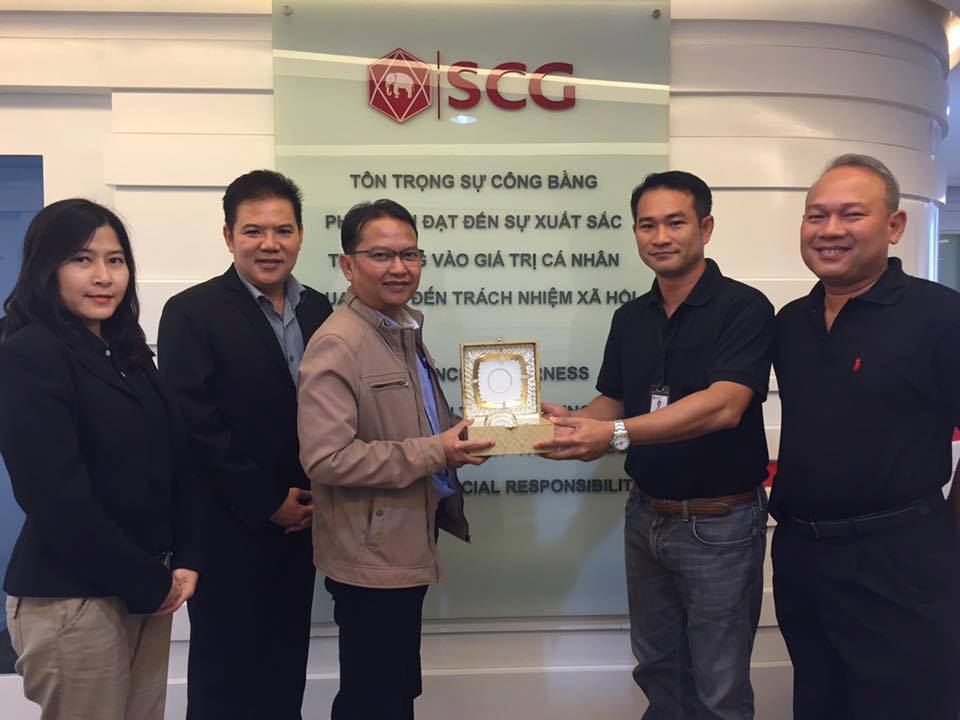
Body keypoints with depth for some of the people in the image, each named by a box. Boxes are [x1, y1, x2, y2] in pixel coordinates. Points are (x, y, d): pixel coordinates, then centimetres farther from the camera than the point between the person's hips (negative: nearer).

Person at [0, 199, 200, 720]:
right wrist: (150, 582, -11)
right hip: (71, 598, -7)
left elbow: (172, 464, 10)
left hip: (148, 590, 7)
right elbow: (58, 497, -18)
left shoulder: (127, 352, 10)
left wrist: (186, 560, -2)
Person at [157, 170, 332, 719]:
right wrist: (267, 503, -13)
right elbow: (196, 425, -15)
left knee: (287, 673, 17)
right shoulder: (191, 313, -10)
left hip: (299, 523, 5)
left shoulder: (318, 309, 7)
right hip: (230, 530, -5)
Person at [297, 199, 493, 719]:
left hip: (405, 552, 9)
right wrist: (434, 453, -25)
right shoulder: (337, 345, -19)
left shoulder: (406, 330, 11)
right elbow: (325, 458, -28)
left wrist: (460, 438, 4)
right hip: (370, 562, -9)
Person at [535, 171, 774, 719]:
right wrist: (572, 423, -11)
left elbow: (723, 405, -28)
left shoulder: (743, 308, -15)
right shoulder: (630, 319, 6)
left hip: (719, 524, -6)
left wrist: (614, 433, -37)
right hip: (646, 515, 6)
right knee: (659, 670, 22)